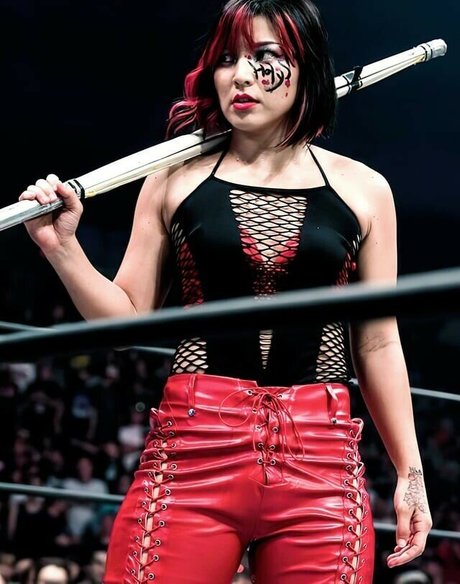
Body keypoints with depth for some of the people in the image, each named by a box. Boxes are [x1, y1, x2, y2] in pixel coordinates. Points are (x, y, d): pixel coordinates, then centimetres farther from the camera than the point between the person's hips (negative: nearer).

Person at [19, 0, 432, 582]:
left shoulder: (361, 190, 9)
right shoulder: (177, 178, 8)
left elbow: (378, 344, 12)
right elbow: (128, 317, 9)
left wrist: (409, 472, 11)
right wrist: (62, 247, -6)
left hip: (322, 466, 1)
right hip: (191, 451, 0)